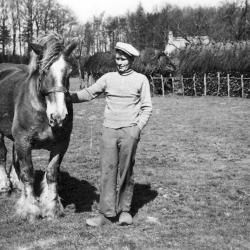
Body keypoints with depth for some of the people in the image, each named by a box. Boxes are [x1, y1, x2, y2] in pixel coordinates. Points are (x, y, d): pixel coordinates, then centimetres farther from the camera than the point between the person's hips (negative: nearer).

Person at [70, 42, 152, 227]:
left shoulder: (141, 79, 4)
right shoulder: (108, 78, 10)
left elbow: (147, 108, 4)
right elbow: (89, 93, 10)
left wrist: (138, 128, -8)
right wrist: (68, 97, -4)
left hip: (129, 131, -2)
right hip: (109, 130, 2)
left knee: (126, 171, 3)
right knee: (107, 170, -1)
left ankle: (125, 210, 15)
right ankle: (107, 213, 1)